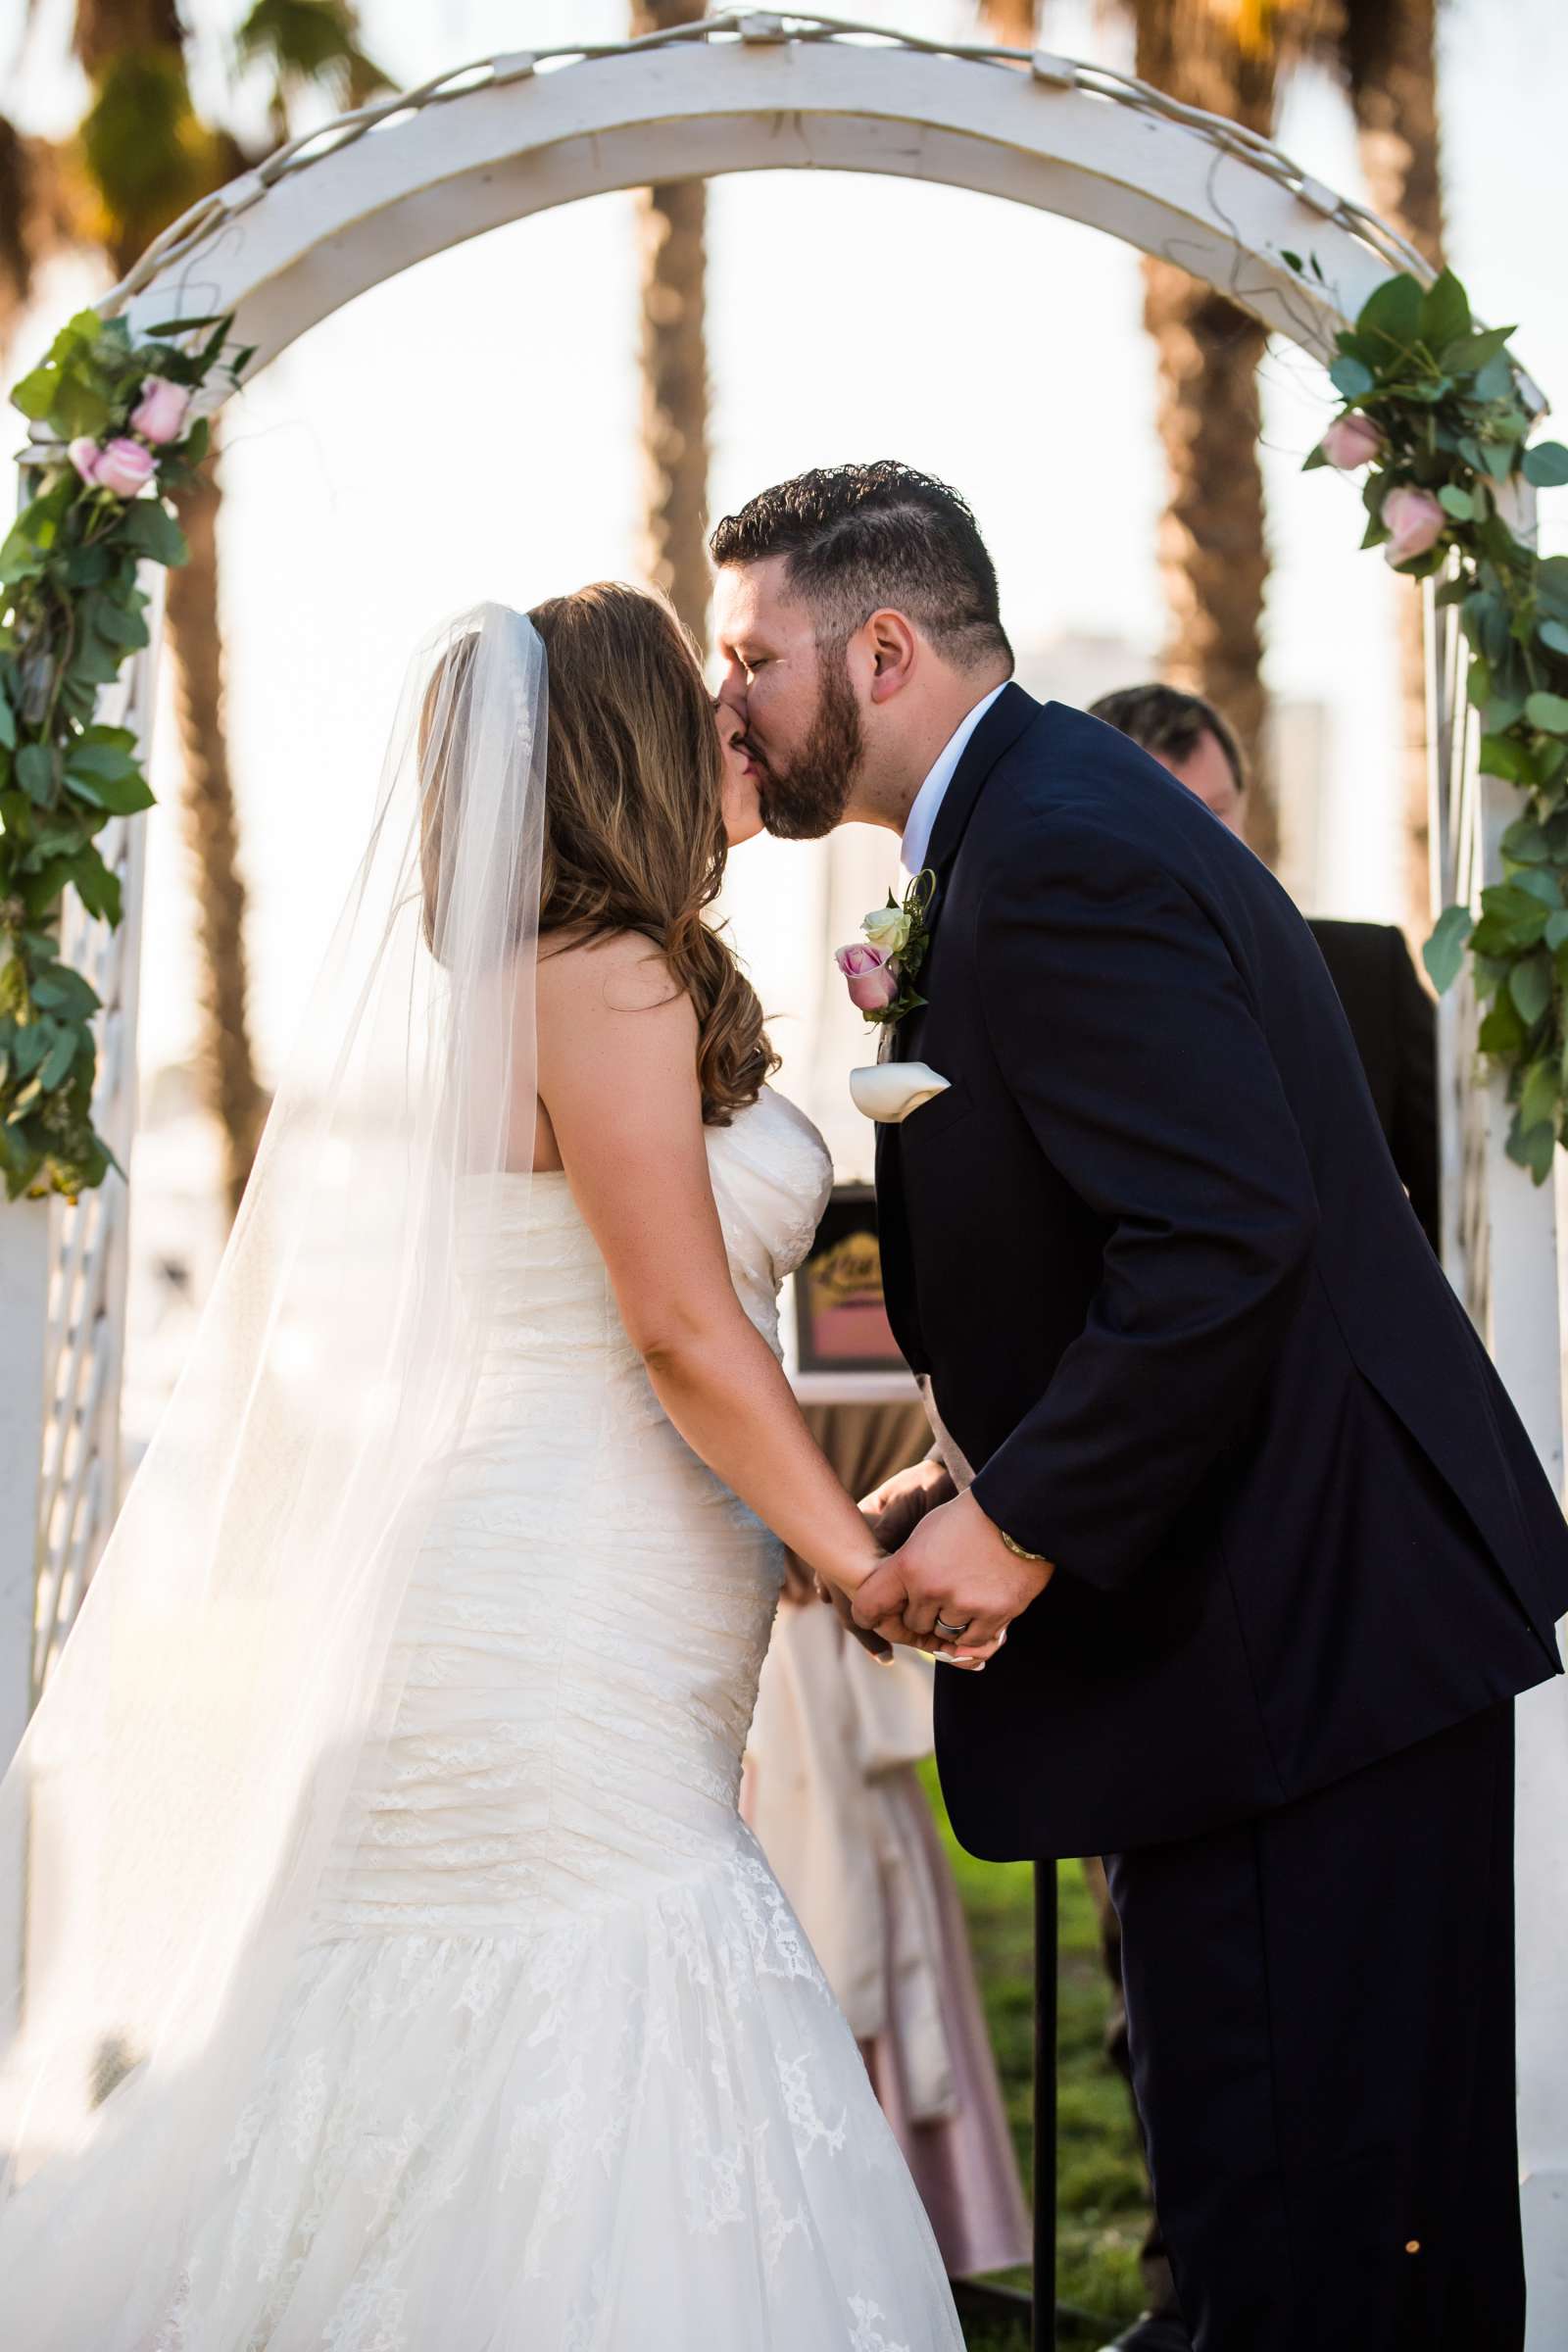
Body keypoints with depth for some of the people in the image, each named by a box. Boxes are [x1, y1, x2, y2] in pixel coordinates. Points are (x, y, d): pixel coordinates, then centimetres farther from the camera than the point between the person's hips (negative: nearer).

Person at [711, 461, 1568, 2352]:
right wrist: (1003, 1471, 14)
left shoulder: (1057, 859, -18)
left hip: (1294, 1634, -11)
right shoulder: (1054, 812, 15)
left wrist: (1028, 1521, -20)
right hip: (1352, 1614, 11)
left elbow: (1225, 1239, -26)